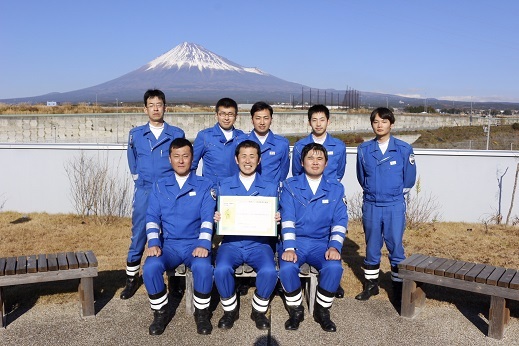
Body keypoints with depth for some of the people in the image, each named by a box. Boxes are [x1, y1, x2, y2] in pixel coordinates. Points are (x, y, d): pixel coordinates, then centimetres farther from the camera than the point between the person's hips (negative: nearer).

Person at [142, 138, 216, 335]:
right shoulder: (159, 187, 12)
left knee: (203, 267, -33)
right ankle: (160, 312, -2)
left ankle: (202, 313, -6)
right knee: (150, 267, -29)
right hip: (168, 244, 2)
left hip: (195, 244, -1)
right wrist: (153, 243, -13)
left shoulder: (205, 186, 6)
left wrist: (203, 243, -20)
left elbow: (208, 218, -4)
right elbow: (152, 217, 4)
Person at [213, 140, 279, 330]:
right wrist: (217, 218, -14)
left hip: (259, 243, 0)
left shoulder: (270, 188, 12)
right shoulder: (224, 186, 11)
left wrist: (276, 219, -13)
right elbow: (220, 217, 9)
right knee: (221, 270, -30)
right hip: (231, 242, 0)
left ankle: (259, 310, 1)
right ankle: (230, 310, 0)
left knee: (269, 271, -29)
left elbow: (274, 218, 10)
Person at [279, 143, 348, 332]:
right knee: (287, 268, -30)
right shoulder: (290, 186, 3)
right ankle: (296, 311, -1)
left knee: (334, 268, -29)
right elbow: (287, 219, -6)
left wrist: (334, 246, -14)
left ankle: (322, 311, -1)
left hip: (322, 243, 1)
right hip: (296, 241, -1)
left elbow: (340, 222, 2)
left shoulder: (336, 188, 7)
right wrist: (289, 248, -19)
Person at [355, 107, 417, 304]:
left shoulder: (404, 149, -4)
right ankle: (371, 284, 25)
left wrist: (396, 195, 9)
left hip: (395, 206, -2)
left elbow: (409, 179, 4)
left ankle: (399, 287, 16)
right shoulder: (364, 150, 1)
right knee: (372, 246, 11)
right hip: (370, 206, 2)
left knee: (395, 247, 2)